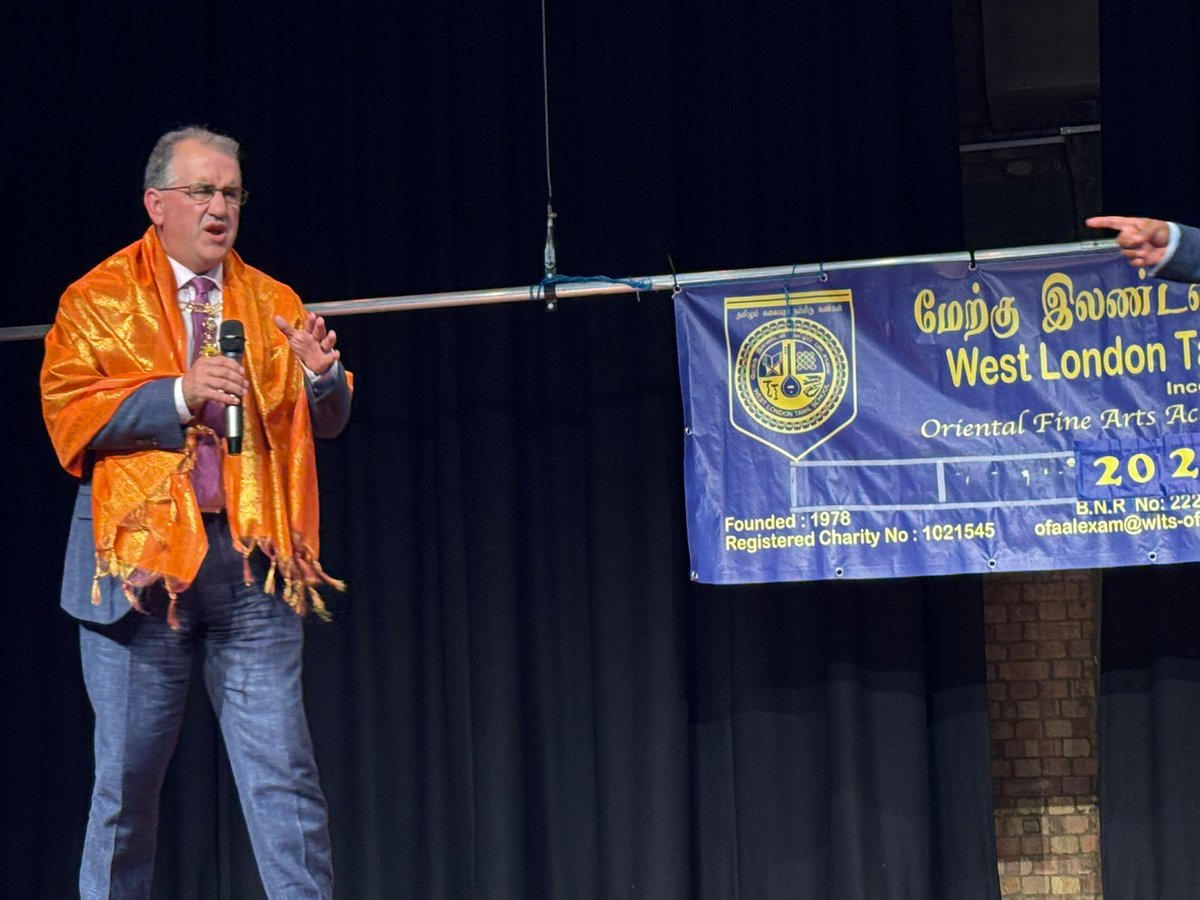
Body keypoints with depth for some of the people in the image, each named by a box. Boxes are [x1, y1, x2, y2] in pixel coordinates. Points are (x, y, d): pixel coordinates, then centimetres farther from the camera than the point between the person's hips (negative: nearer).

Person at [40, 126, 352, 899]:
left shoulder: (273, 304, 15)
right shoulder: (99, 299, 5)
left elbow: (324, 422, 13)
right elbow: (68, 414, -6)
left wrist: (323, 377, -9)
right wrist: (177, 395, -16)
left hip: (253, 559, 2)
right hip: (140, 554, -2)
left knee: (285, 777, -4)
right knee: (127, 780, 4)